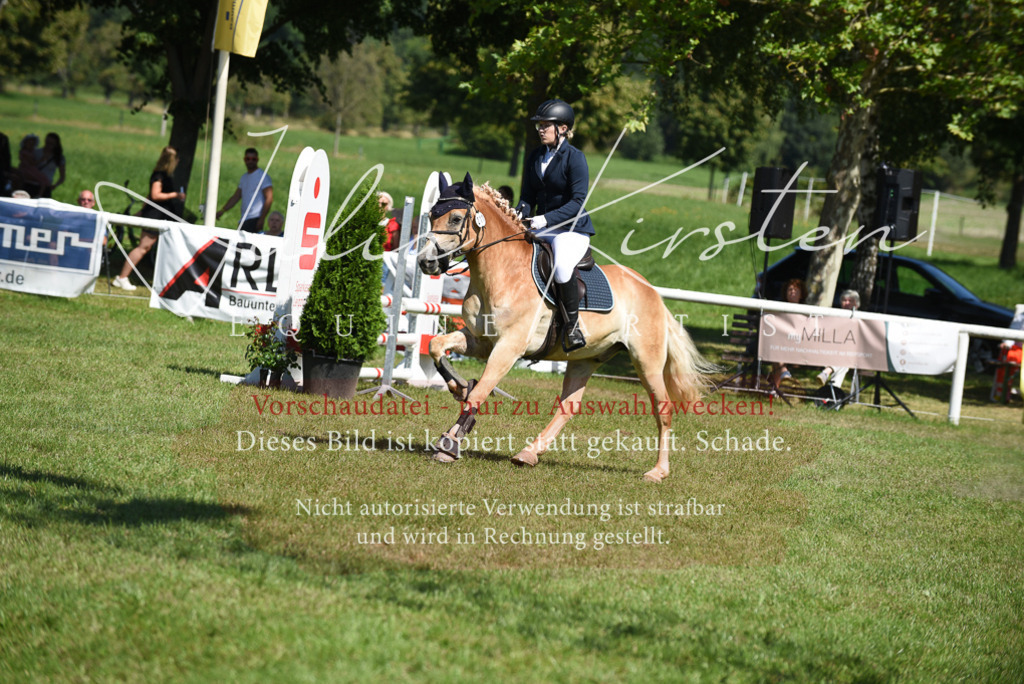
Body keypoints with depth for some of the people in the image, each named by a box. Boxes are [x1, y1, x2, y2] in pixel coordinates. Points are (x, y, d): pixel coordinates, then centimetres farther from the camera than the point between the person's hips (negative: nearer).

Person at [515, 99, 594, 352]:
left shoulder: (574, 158, -10)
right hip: (541, 228, 7)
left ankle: (572, 325, -16)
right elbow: (528, 196, 14)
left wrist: (547, 219, -28)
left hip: (572, 229, -7)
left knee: (561, 268, -35)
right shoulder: (535, 158, 11)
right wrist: (520, 215, -9)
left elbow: (578, 202, -17)